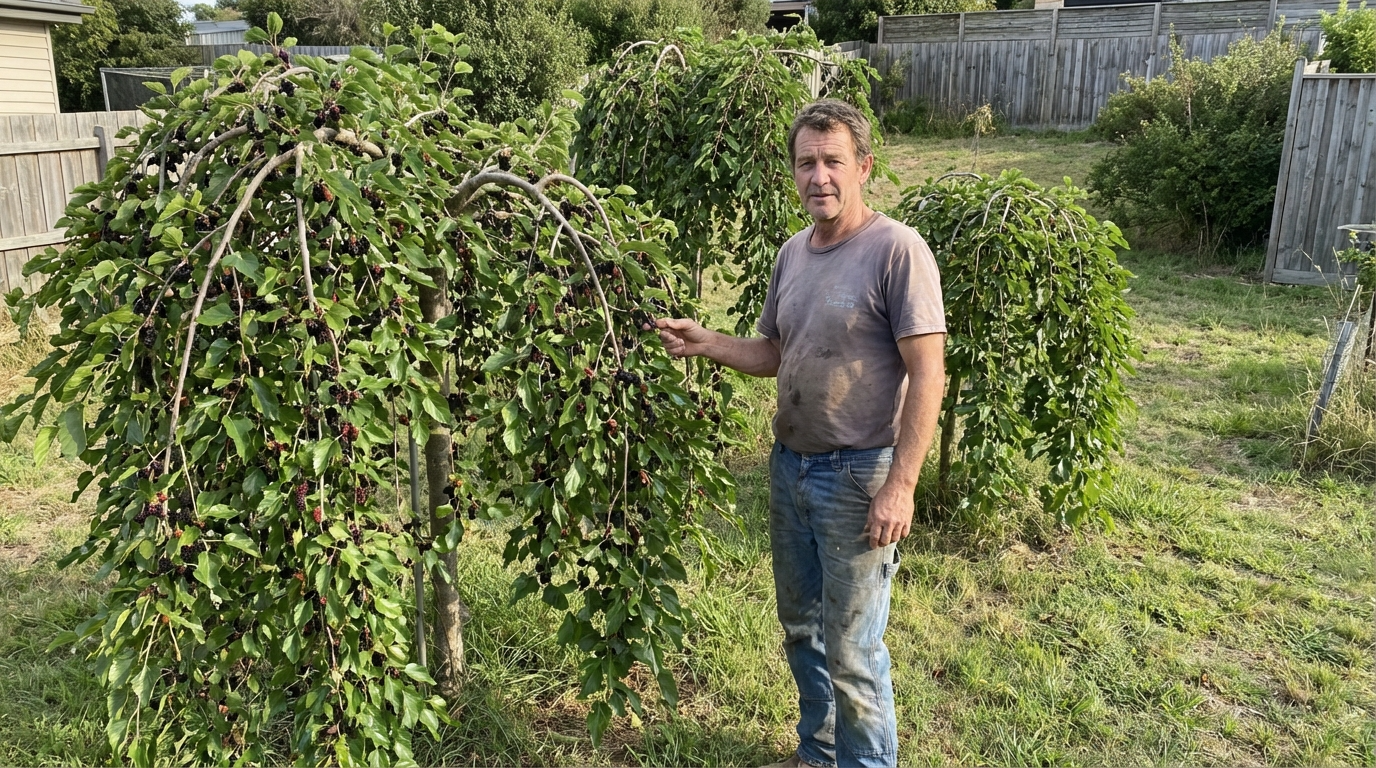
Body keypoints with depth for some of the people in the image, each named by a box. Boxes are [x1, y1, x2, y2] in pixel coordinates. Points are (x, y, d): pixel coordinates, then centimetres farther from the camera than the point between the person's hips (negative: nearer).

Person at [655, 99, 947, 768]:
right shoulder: (792, 253, 8)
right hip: (789, 466, 7)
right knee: (800, 628, 21)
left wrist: (900, 485, -21)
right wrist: (704, 343, -1)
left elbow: (927, 375, -17)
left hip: (858, 477, -7)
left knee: (851, 653, 2)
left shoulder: (896, 250, -15)